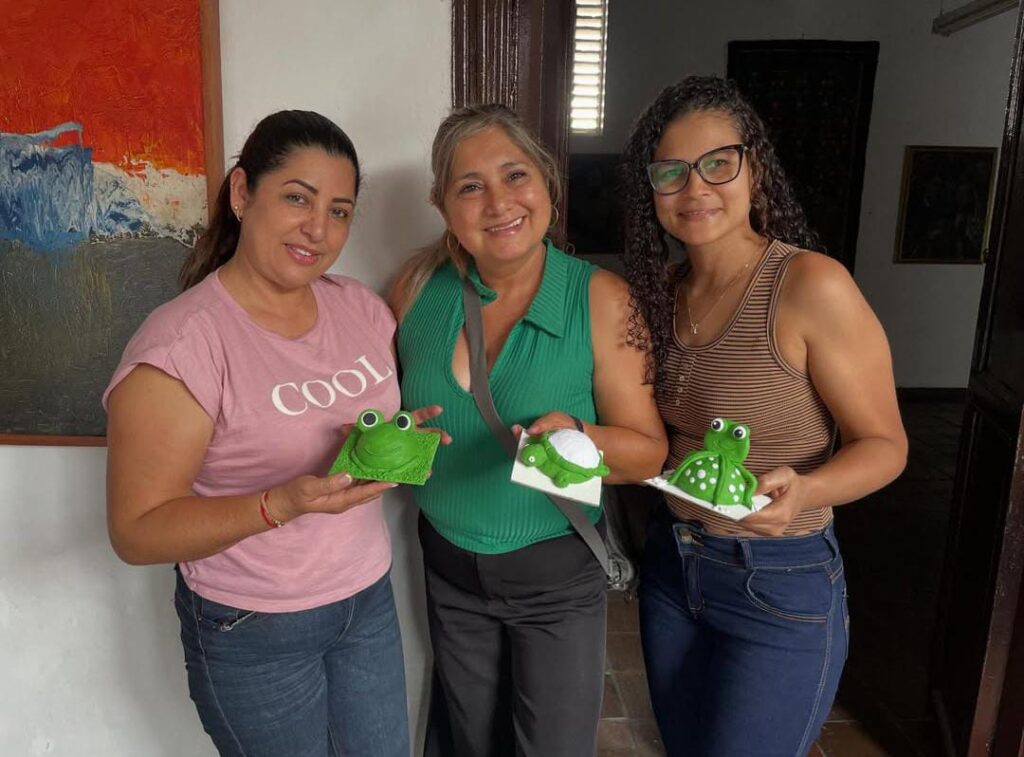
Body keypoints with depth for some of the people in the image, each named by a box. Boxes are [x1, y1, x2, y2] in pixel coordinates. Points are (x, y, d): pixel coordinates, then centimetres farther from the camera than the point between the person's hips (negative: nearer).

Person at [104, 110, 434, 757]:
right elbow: (137, 532, -19)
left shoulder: (362, 306, -2)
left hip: (370, 600, 6)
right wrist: (283, 504, -32)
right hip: (253, 633, -5)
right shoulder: (181, 345, -21)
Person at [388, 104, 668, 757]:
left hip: (558, 577, -3)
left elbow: (647, 453, -12)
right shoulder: (419, 287, -9)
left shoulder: (601, 299, -18)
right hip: (449, 567, 3)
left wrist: (578, 437, -31)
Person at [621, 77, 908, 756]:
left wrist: (804, 492, -32)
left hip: (781, 584, -6)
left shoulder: (810, 283, -20)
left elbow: (883, 444, -13)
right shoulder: (662, 287, 0)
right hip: (671, 563, 6)